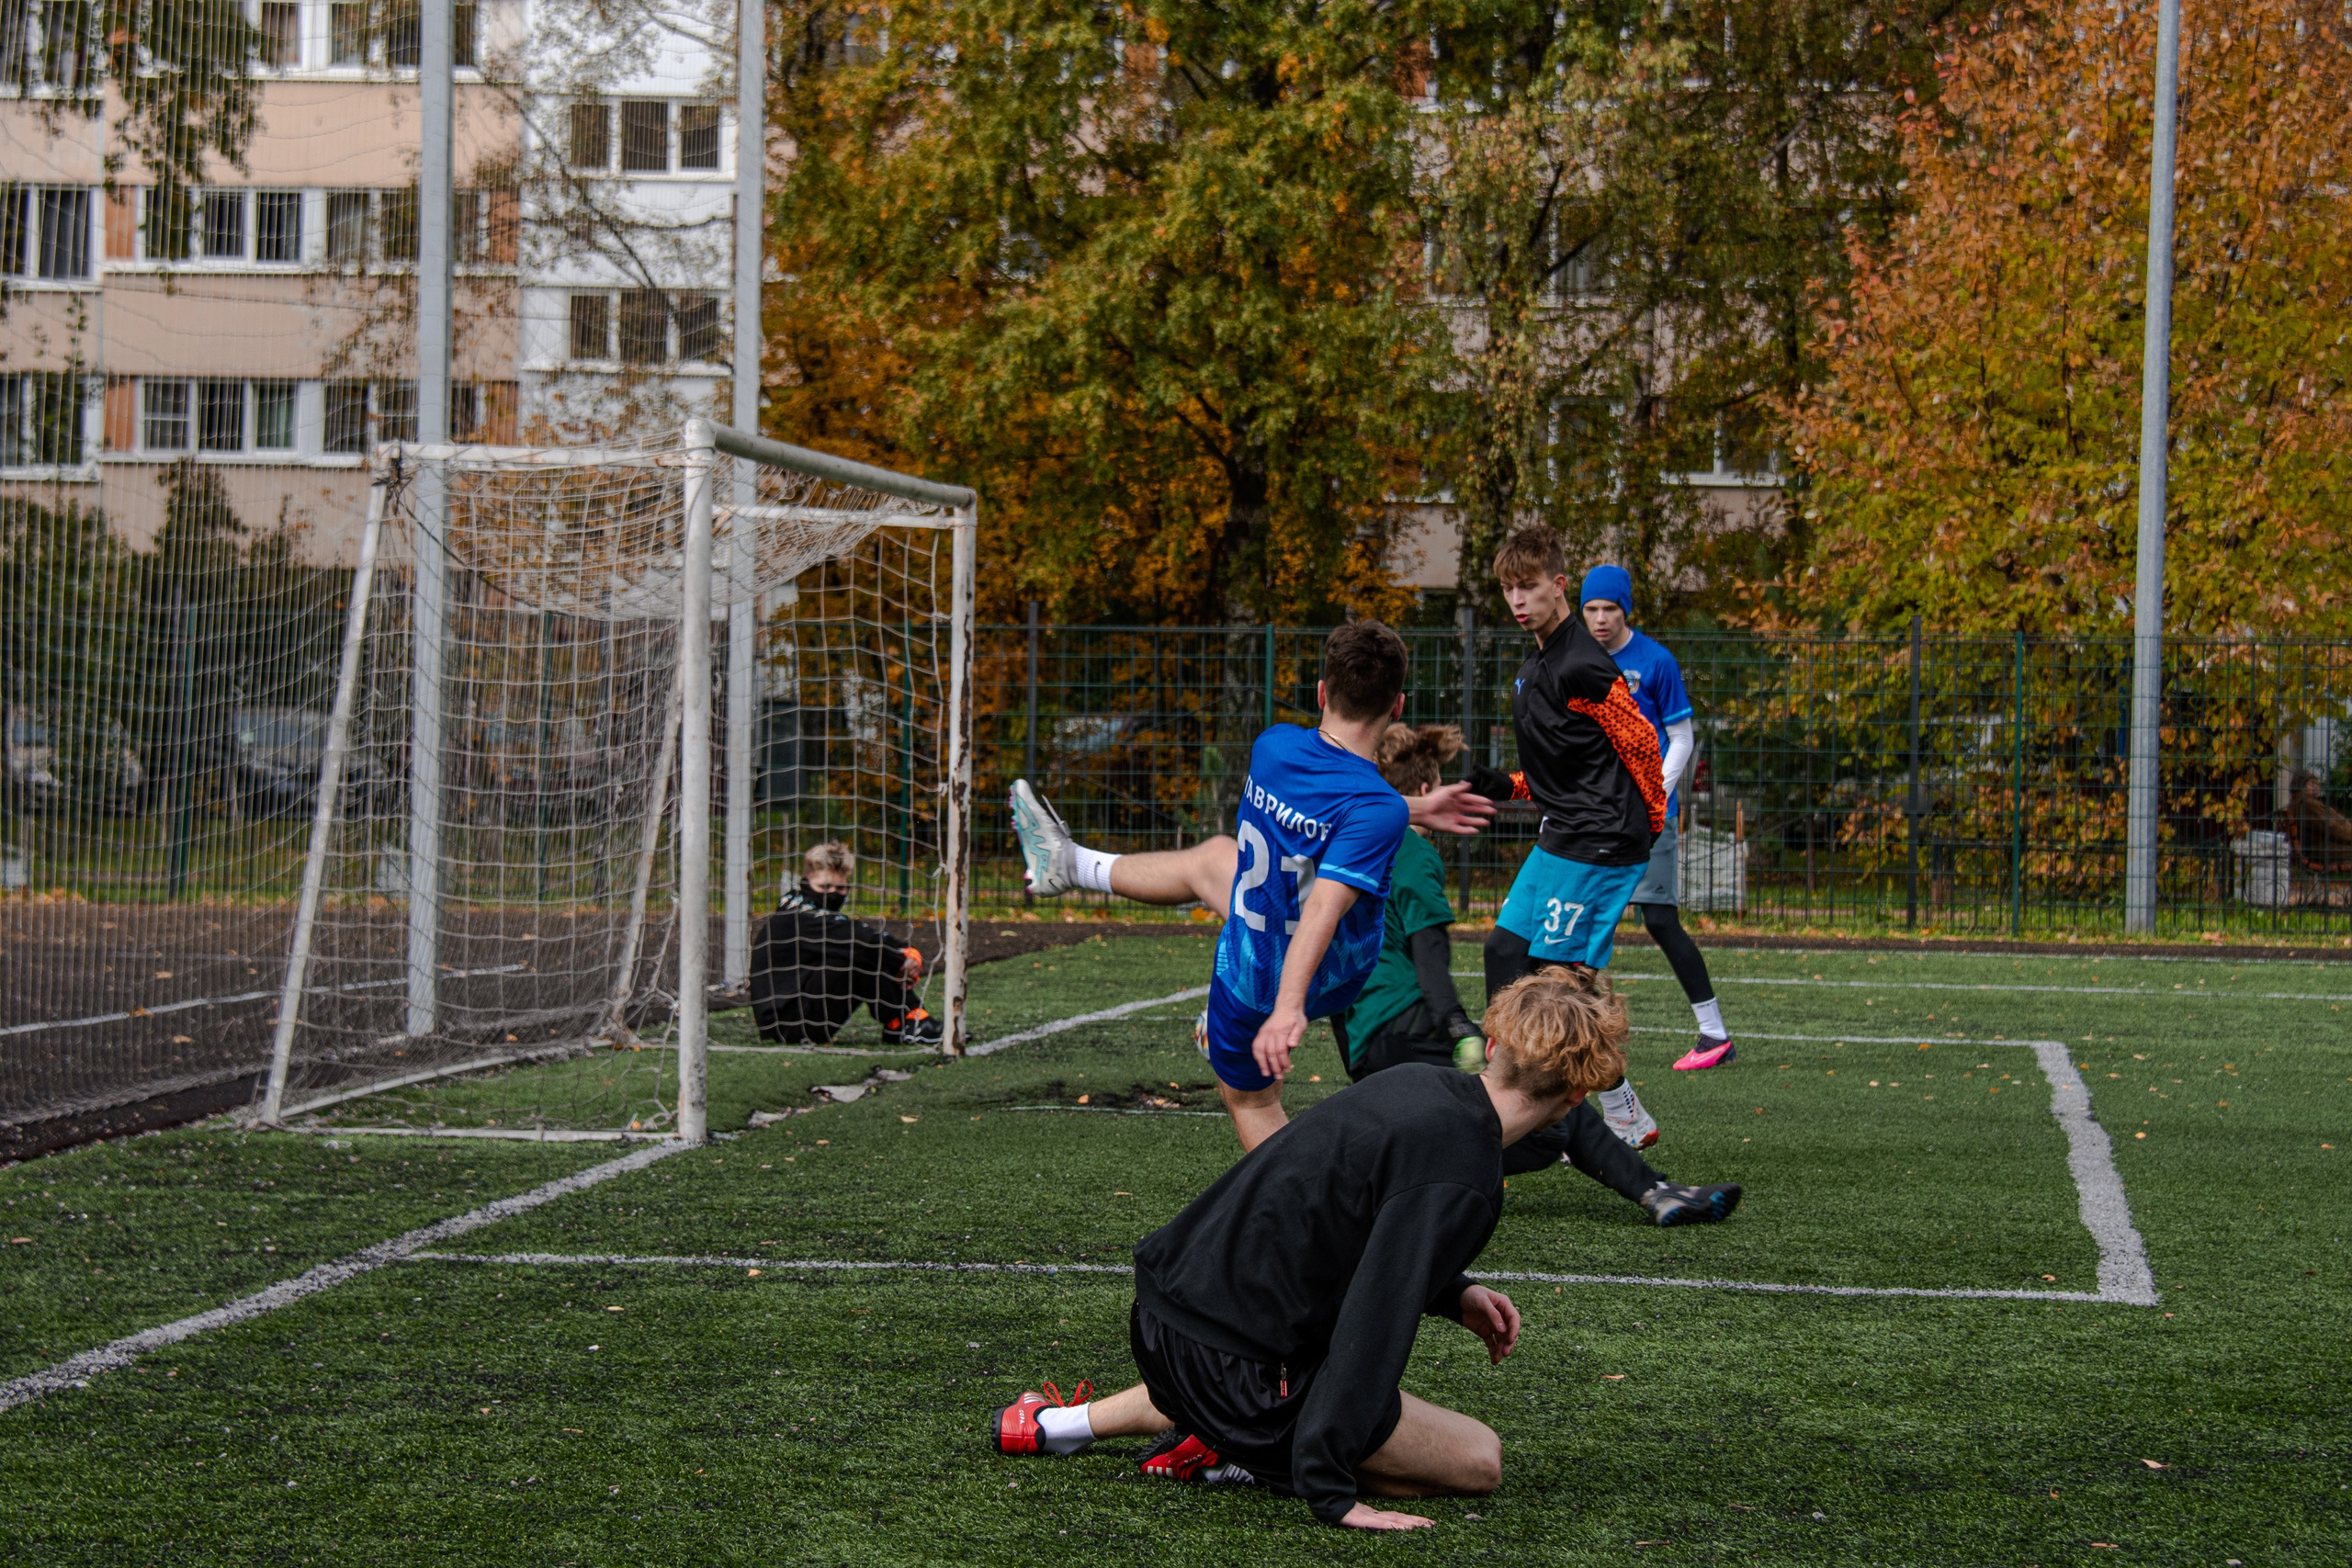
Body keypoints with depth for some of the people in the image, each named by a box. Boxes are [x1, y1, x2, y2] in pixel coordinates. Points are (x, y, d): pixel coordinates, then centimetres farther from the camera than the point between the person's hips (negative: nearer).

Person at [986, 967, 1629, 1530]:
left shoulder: (1418, 1083, 6)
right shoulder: (1461, 1178, -20)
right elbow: (1372, 1322, -25)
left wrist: (1451, 1293, 17)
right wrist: (1328, 1486, -24)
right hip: (1234, 1365, -9)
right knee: (1478, 1460, -1)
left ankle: (1074, 1421, 25)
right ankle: (1235, 1458, -5)